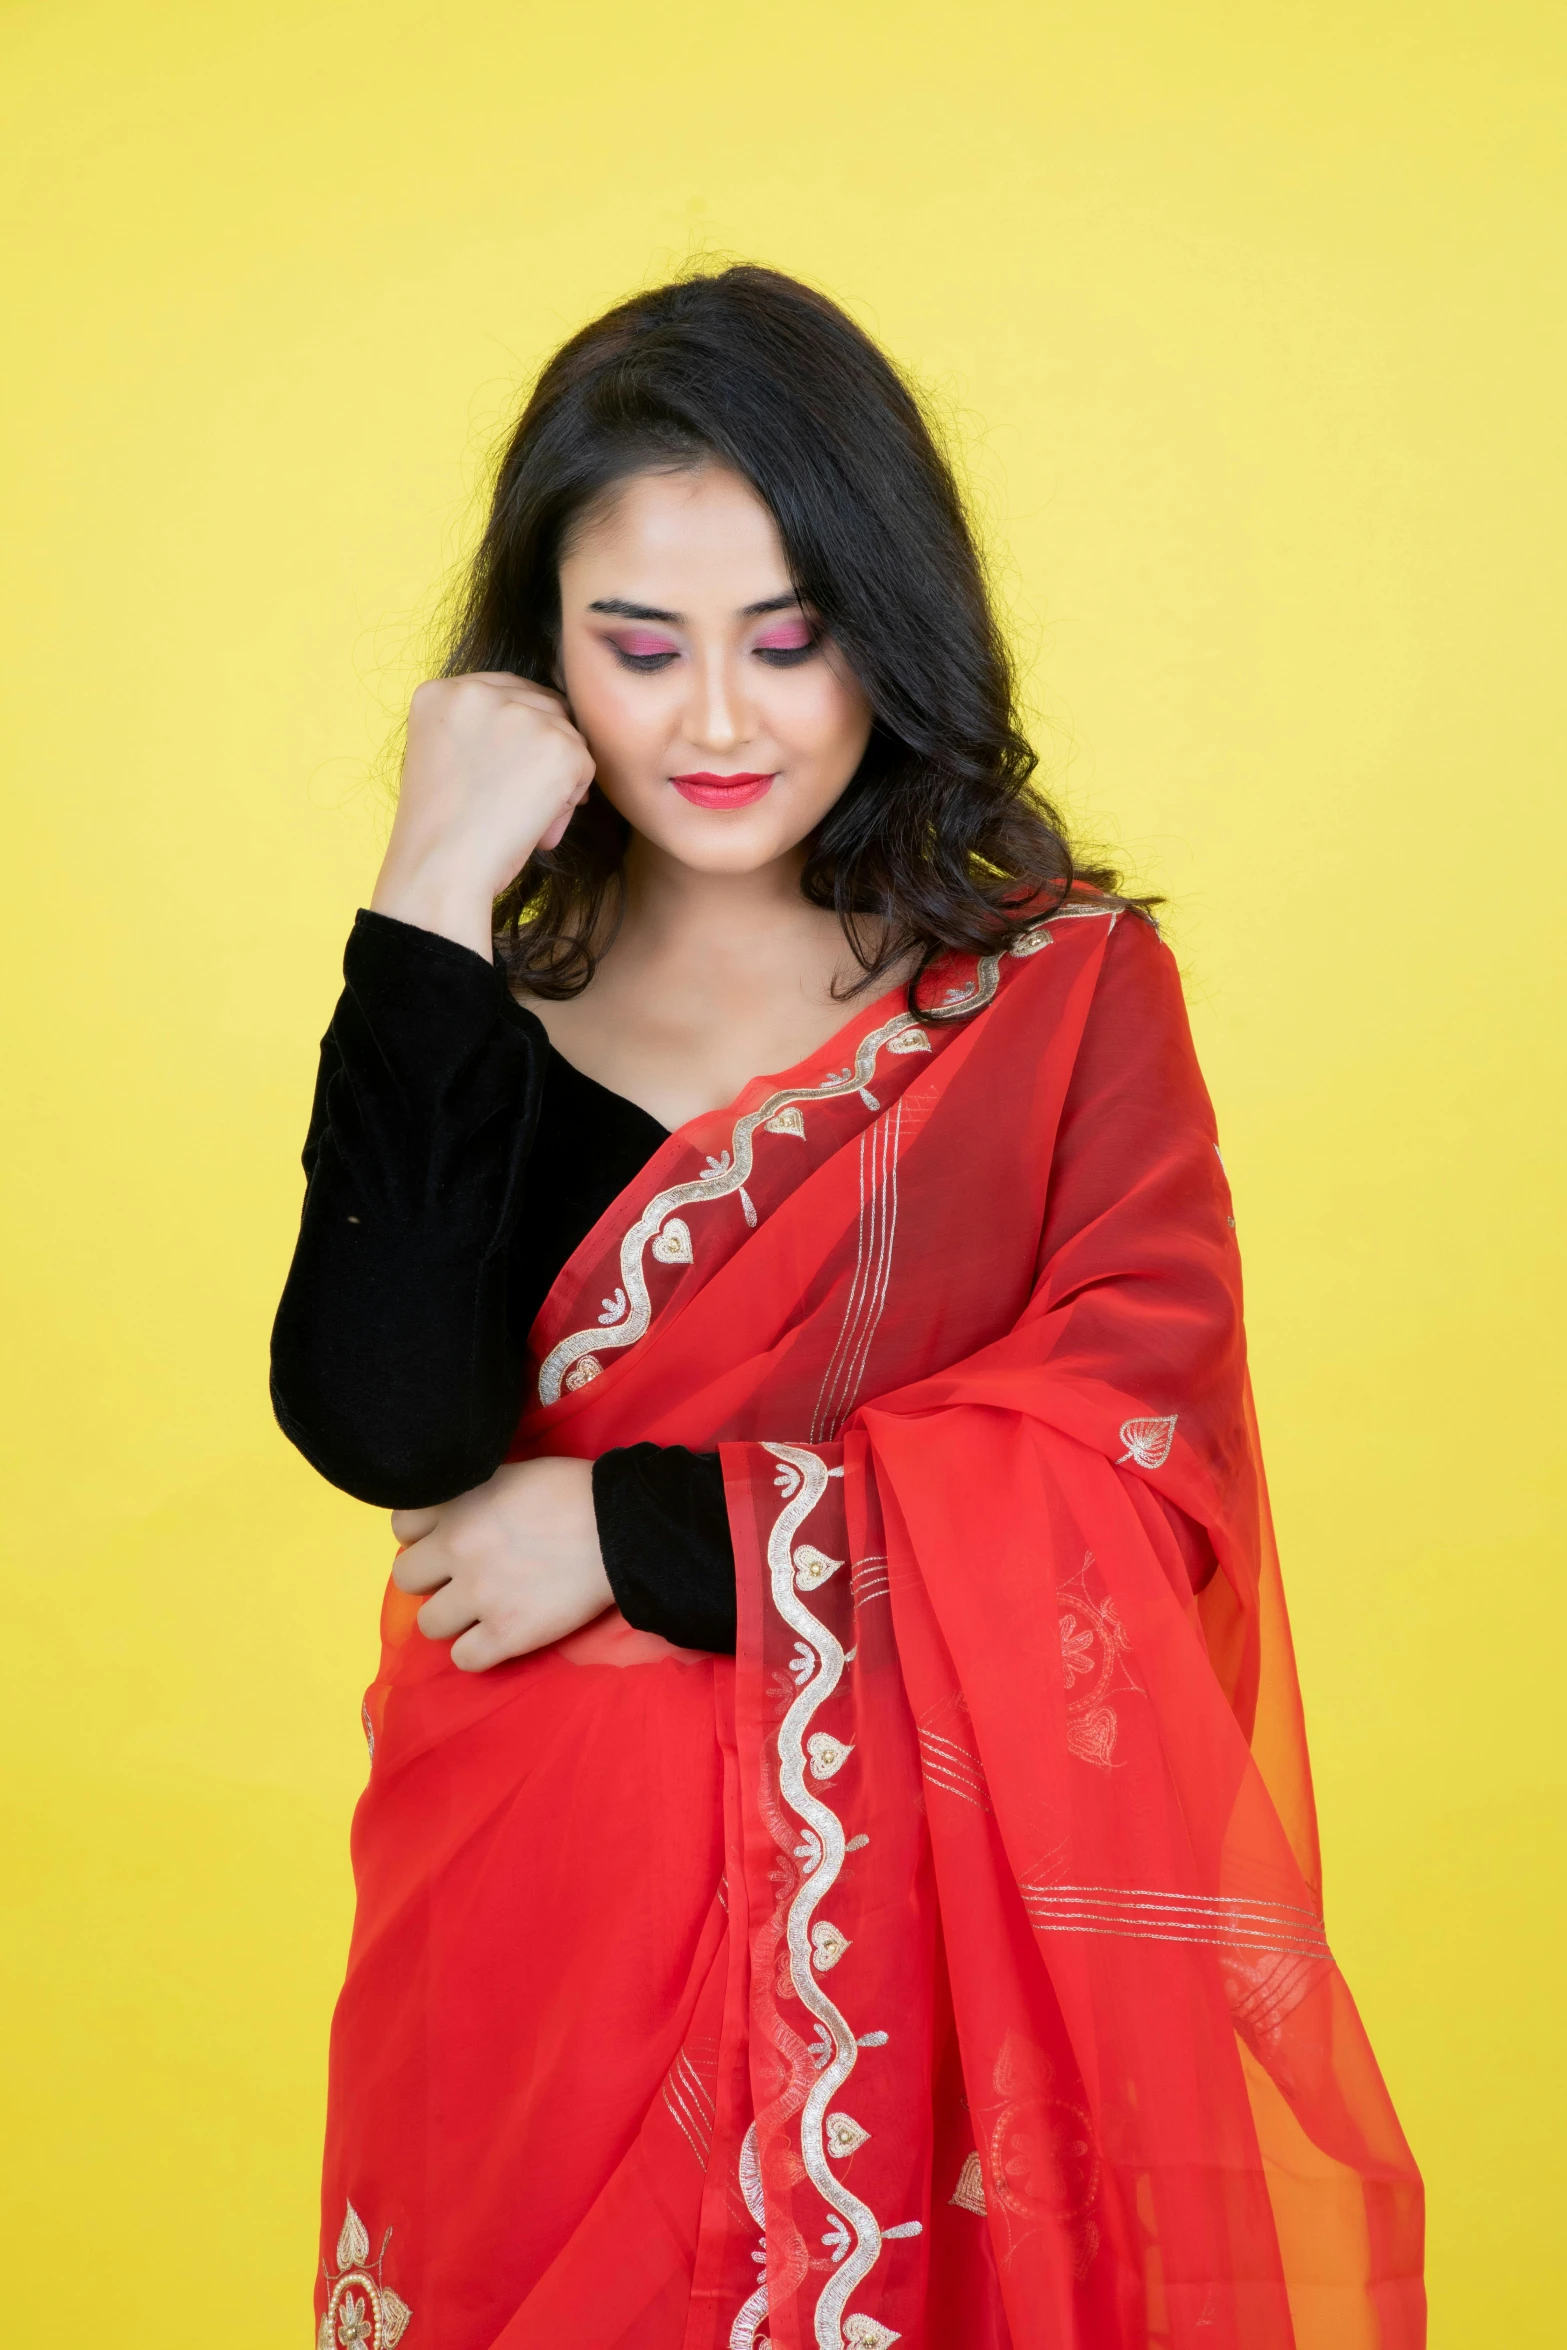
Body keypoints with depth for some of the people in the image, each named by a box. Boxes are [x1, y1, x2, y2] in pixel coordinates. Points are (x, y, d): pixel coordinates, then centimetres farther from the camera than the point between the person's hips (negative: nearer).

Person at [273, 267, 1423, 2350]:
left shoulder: (1064, 986, -2)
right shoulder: (477, 1006, -1)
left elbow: (1133, 1463, -11)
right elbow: (385, 1434, -16)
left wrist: (640, 1531, -13)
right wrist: (439, 909, -16)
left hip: (939, 1907, -1)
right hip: (544, 1912, 1)